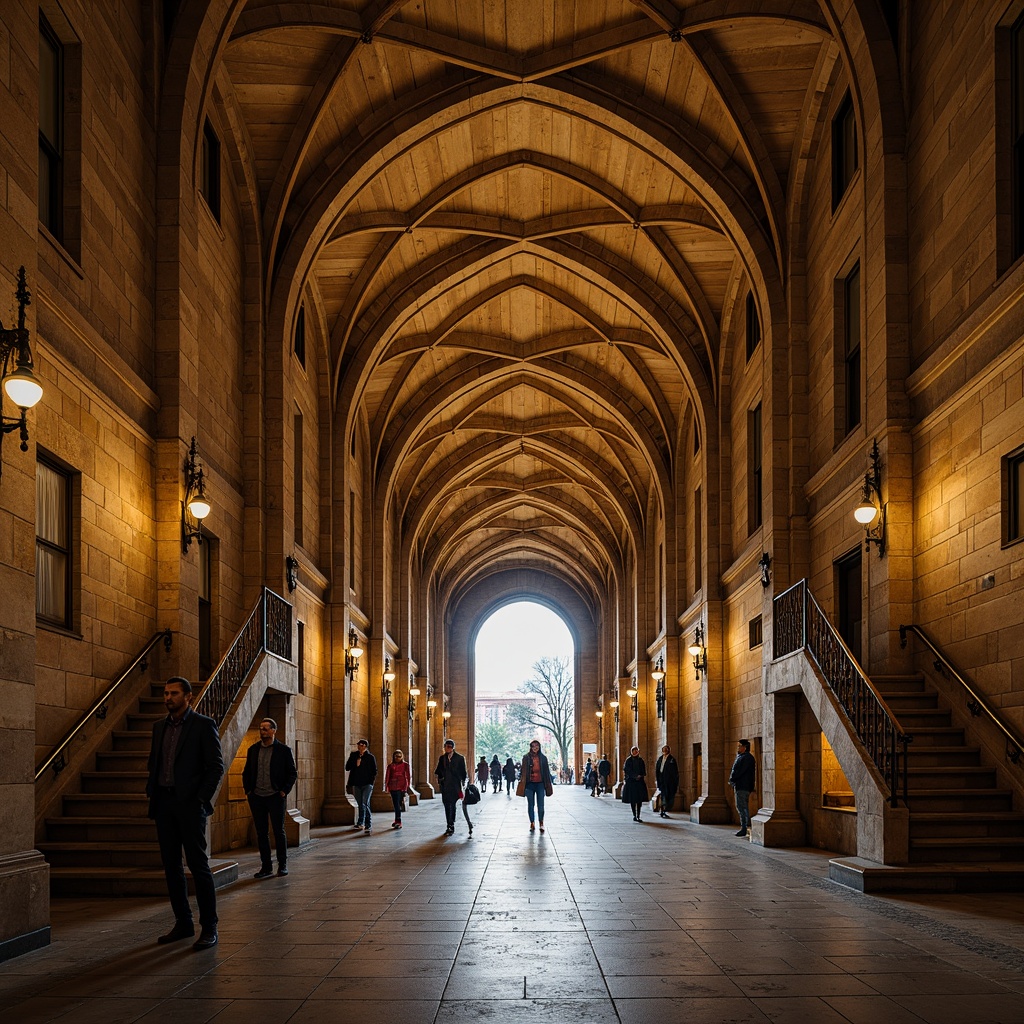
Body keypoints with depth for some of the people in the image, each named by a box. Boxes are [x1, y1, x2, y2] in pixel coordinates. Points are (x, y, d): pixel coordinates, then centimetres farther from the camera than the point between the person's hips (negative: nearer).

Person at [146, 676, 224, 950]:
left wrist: (201, 800, -13)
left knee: (198, 865, -5)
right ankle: (183, 923, 18)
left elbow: (216, 766, -7)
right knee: (171, 865, 9)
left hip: (189, 804, -6)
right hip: (163, 803, 7)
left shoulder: (204, 725, -5)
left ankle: (209, 928, -1)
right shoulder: (160, 726, 14)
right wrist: (150, 791, 7)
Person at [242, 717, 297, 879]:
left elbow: (292, 773, 0)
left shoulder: (284, 750, -1)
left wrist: (284, 791, -8)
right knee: (261, 833, 5)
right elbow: (246, 772, 16)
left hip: (275, 797, -3)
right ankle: (266, 867, 11)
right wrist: (247, 790, 5)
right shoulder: (253, 750, 10)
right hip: (257, 797, 4)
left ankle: (282, 865, 13)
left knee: (279, 831, 2)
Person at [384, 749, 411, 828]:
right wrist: (386, 787, -4)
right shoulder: (390, 766, 10)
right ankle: (397, 821, 7)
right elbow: (387, 777, 5)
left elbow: (408, 776, 8)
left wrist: (407, 786, 1)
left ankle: (398, 821, -4)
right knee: (396, 804, 1)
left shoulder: (405, 765, 7)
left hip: (401, 787, -2)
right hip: (393, 787, 2)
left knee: (398, 804, -7)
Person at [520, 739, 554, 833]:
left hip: (540, 784, 0)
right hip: (530, 784, 0)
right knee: (530, 804, 5)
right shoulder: (526, 757, 3)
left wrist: (548, 785, 5)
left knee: (541, 805, -4)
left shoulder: (543, 758, 6)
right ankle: (532, 823, 13)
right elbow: (523, 771, 3)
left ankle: (541, 823, 4)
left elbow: (547, 772, 8)